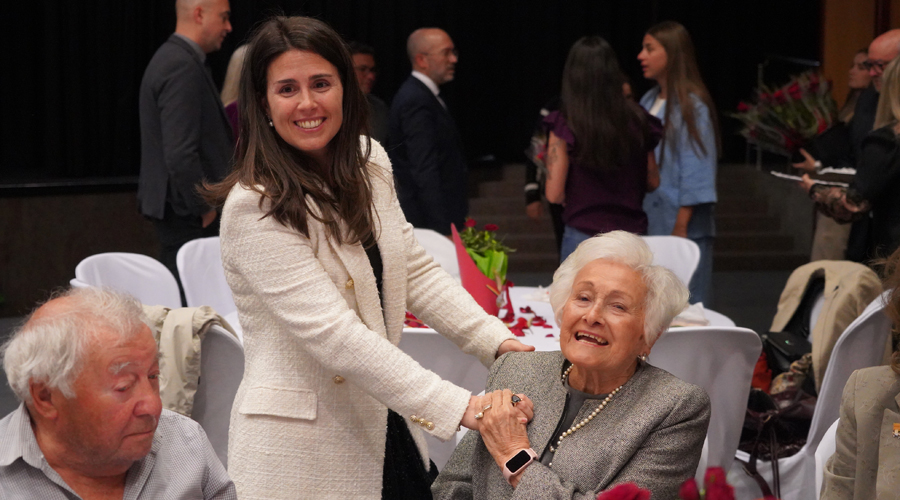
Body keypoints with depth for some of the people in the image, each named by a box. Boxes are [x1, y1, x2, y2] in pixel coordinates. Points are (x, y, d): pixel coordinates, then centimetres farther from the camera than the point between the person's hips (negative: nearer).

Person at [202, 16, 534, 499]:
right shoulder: (255, 209, -19)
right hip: (301, 454, -7)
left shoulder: (370, 165, 6)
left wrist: (498, 342, -4)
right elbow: (334, 334, -25)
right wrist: (459, 406, -30)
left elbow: (416, 273, 11)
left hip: (388, 432, 7)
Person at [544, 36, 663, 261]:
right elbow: (653, 182, 9)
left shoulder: (564, 126, -10)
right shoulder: (637, 120, 0)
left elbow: (554, 194, -9)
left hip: (583, 237, -3)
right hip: (632, 233, 3)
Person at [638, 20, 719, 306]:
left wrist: (681, 228, -16)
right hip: (650, 223, 8)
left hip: (683, 230, -7)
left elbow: (696, 175, -14)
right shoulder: (649, 101, 10)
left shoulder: (691, 106, -12)